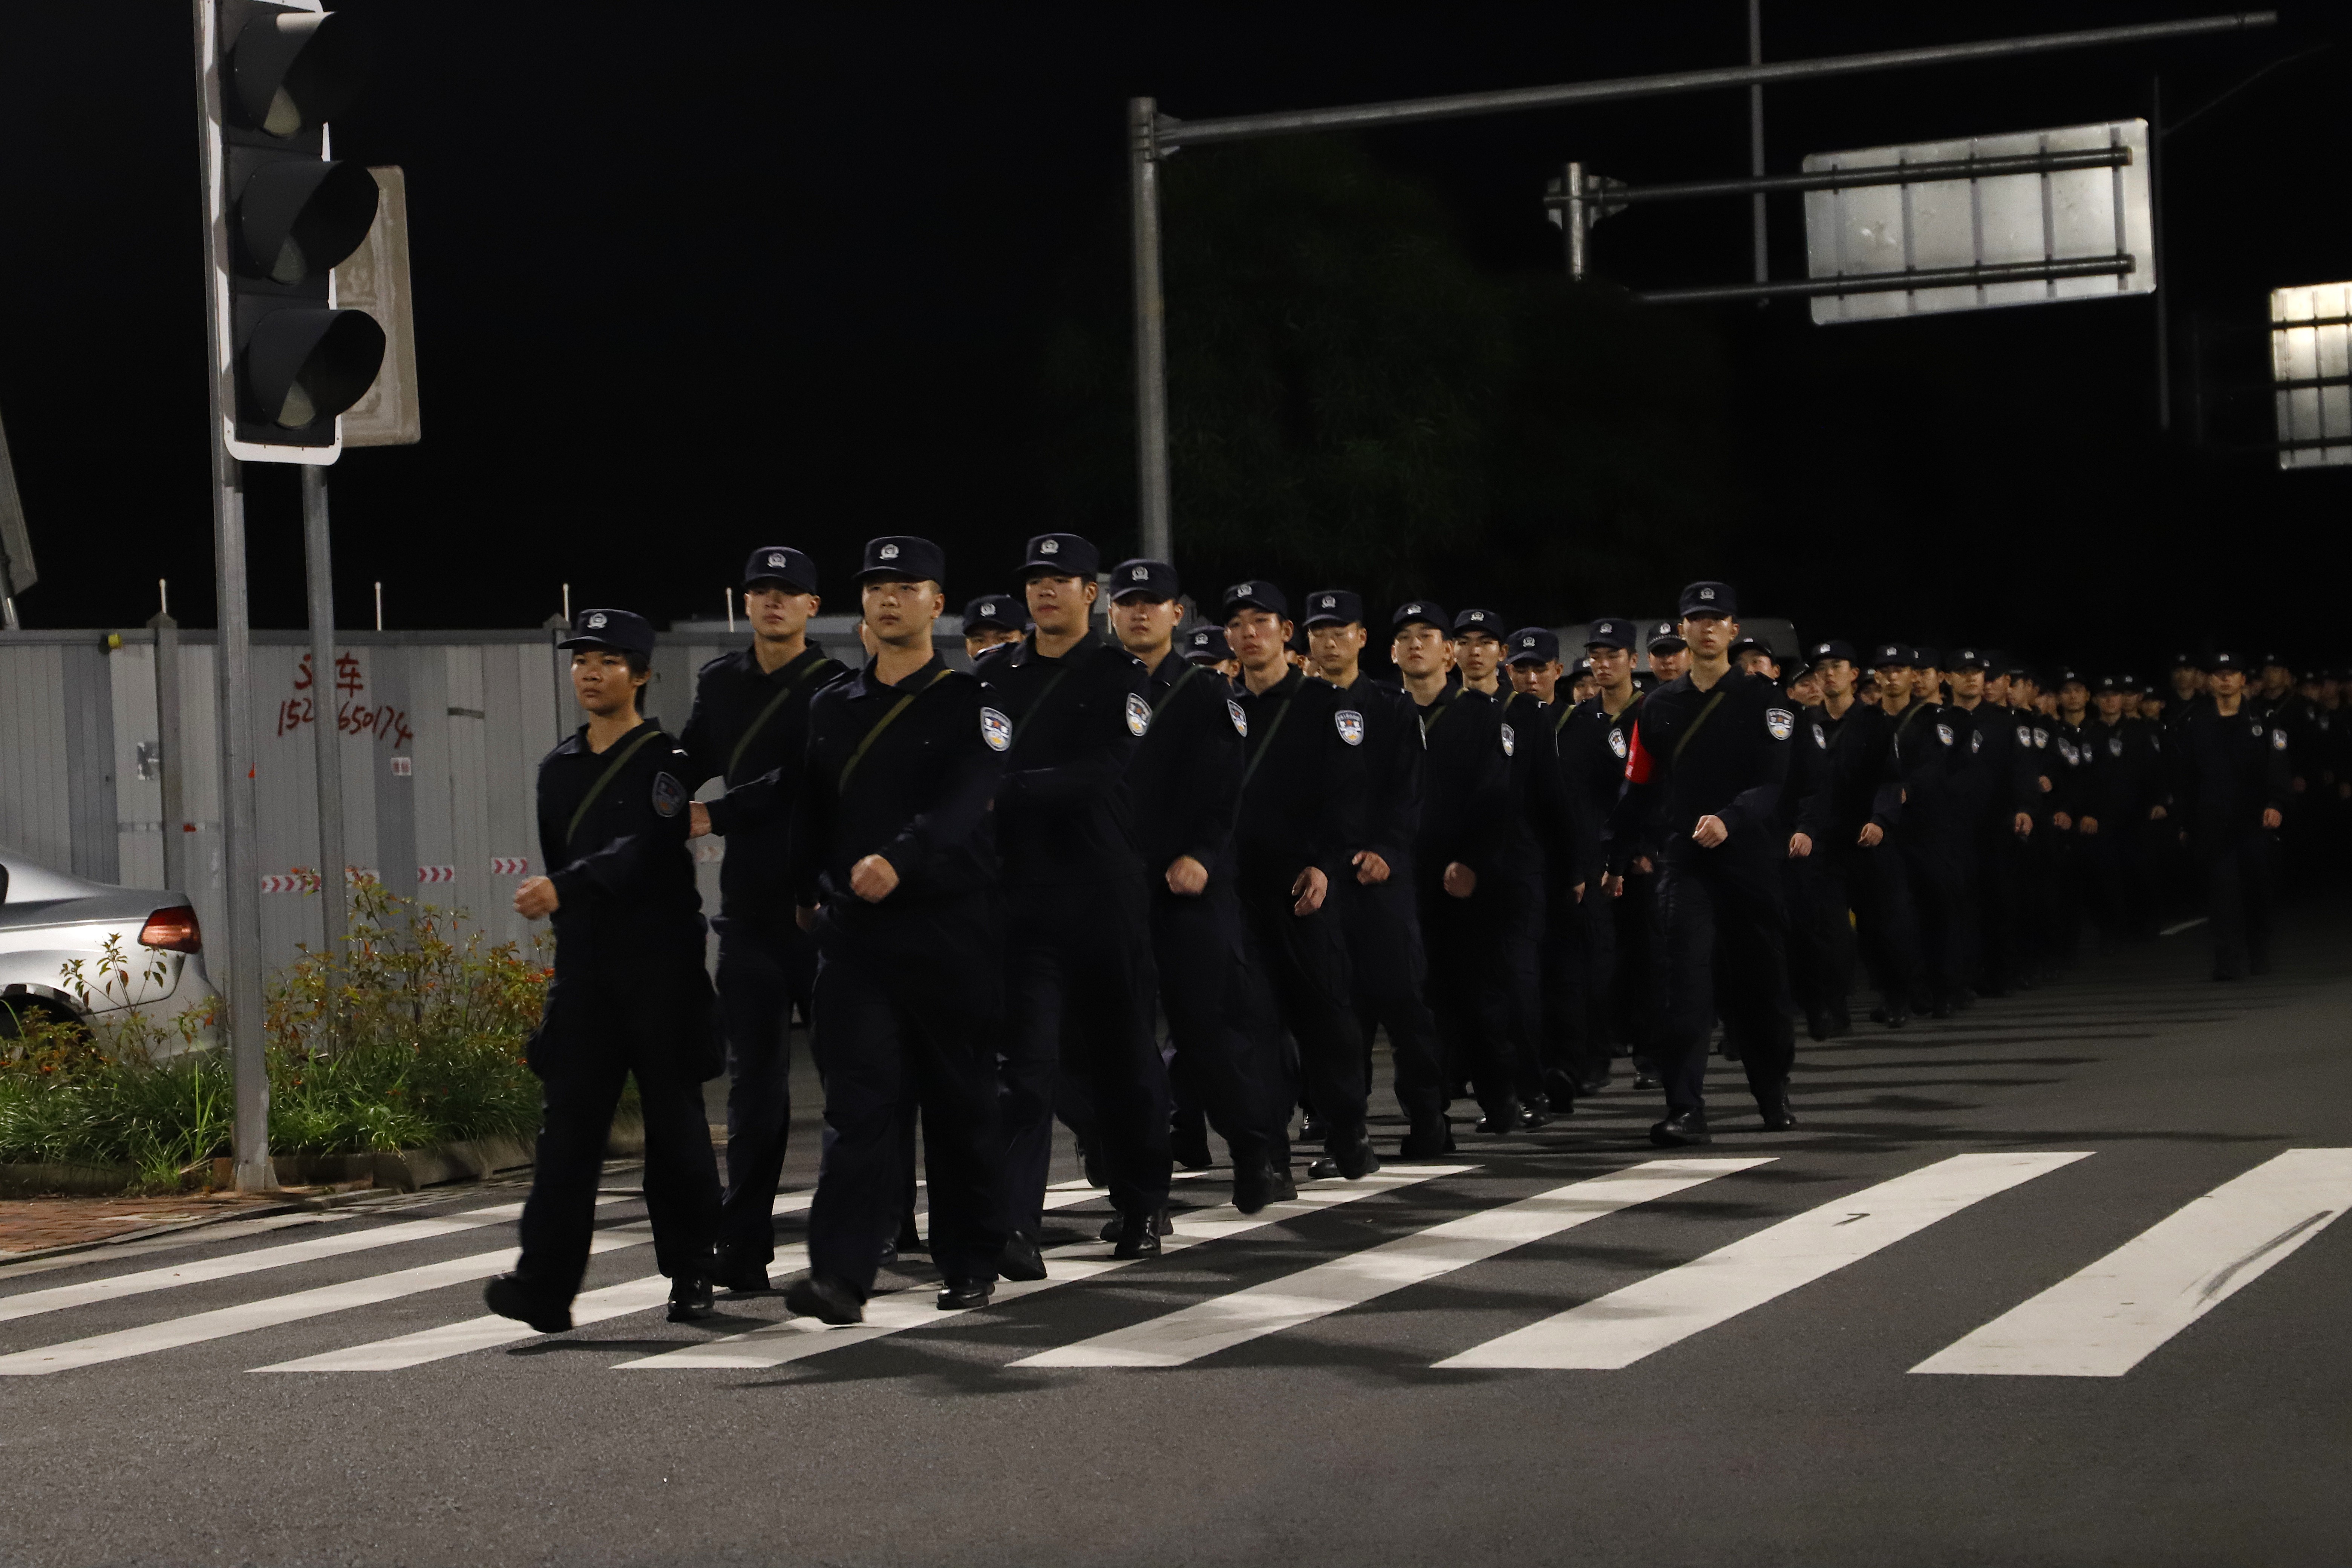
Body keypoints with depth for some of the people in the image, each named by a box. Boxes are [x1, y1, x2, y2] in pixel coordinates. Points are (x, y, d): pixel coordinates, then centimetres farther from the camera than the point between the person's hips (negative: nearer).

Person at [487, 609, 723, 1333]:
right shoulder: (557, 768, 14)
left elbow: (645, 852, -19)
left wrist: (563, 890, -30)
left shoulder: (667, 761, -5)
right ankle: (544, 1285, -11)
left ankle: (691, 1275, 13)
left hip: (662, 967, -5)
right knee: (568, 1119, -5)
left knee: (675, 1122, 2)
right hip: (584, 967, 5)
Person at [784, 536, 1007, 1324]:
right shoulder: (833, 707, 13)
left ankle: (971, 1266, 18)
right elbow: (811, 810, 22)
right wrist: (806, 892, 17)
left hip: (953, 929, -3)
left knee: (961, 1105, 6)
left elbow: (964, 799, -18)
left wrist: (900, 859, -32)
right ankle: (840, 1274, -13)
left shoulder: (971, 703, -2)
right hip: (857, 933, 3)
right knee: (861, 1103, -6)